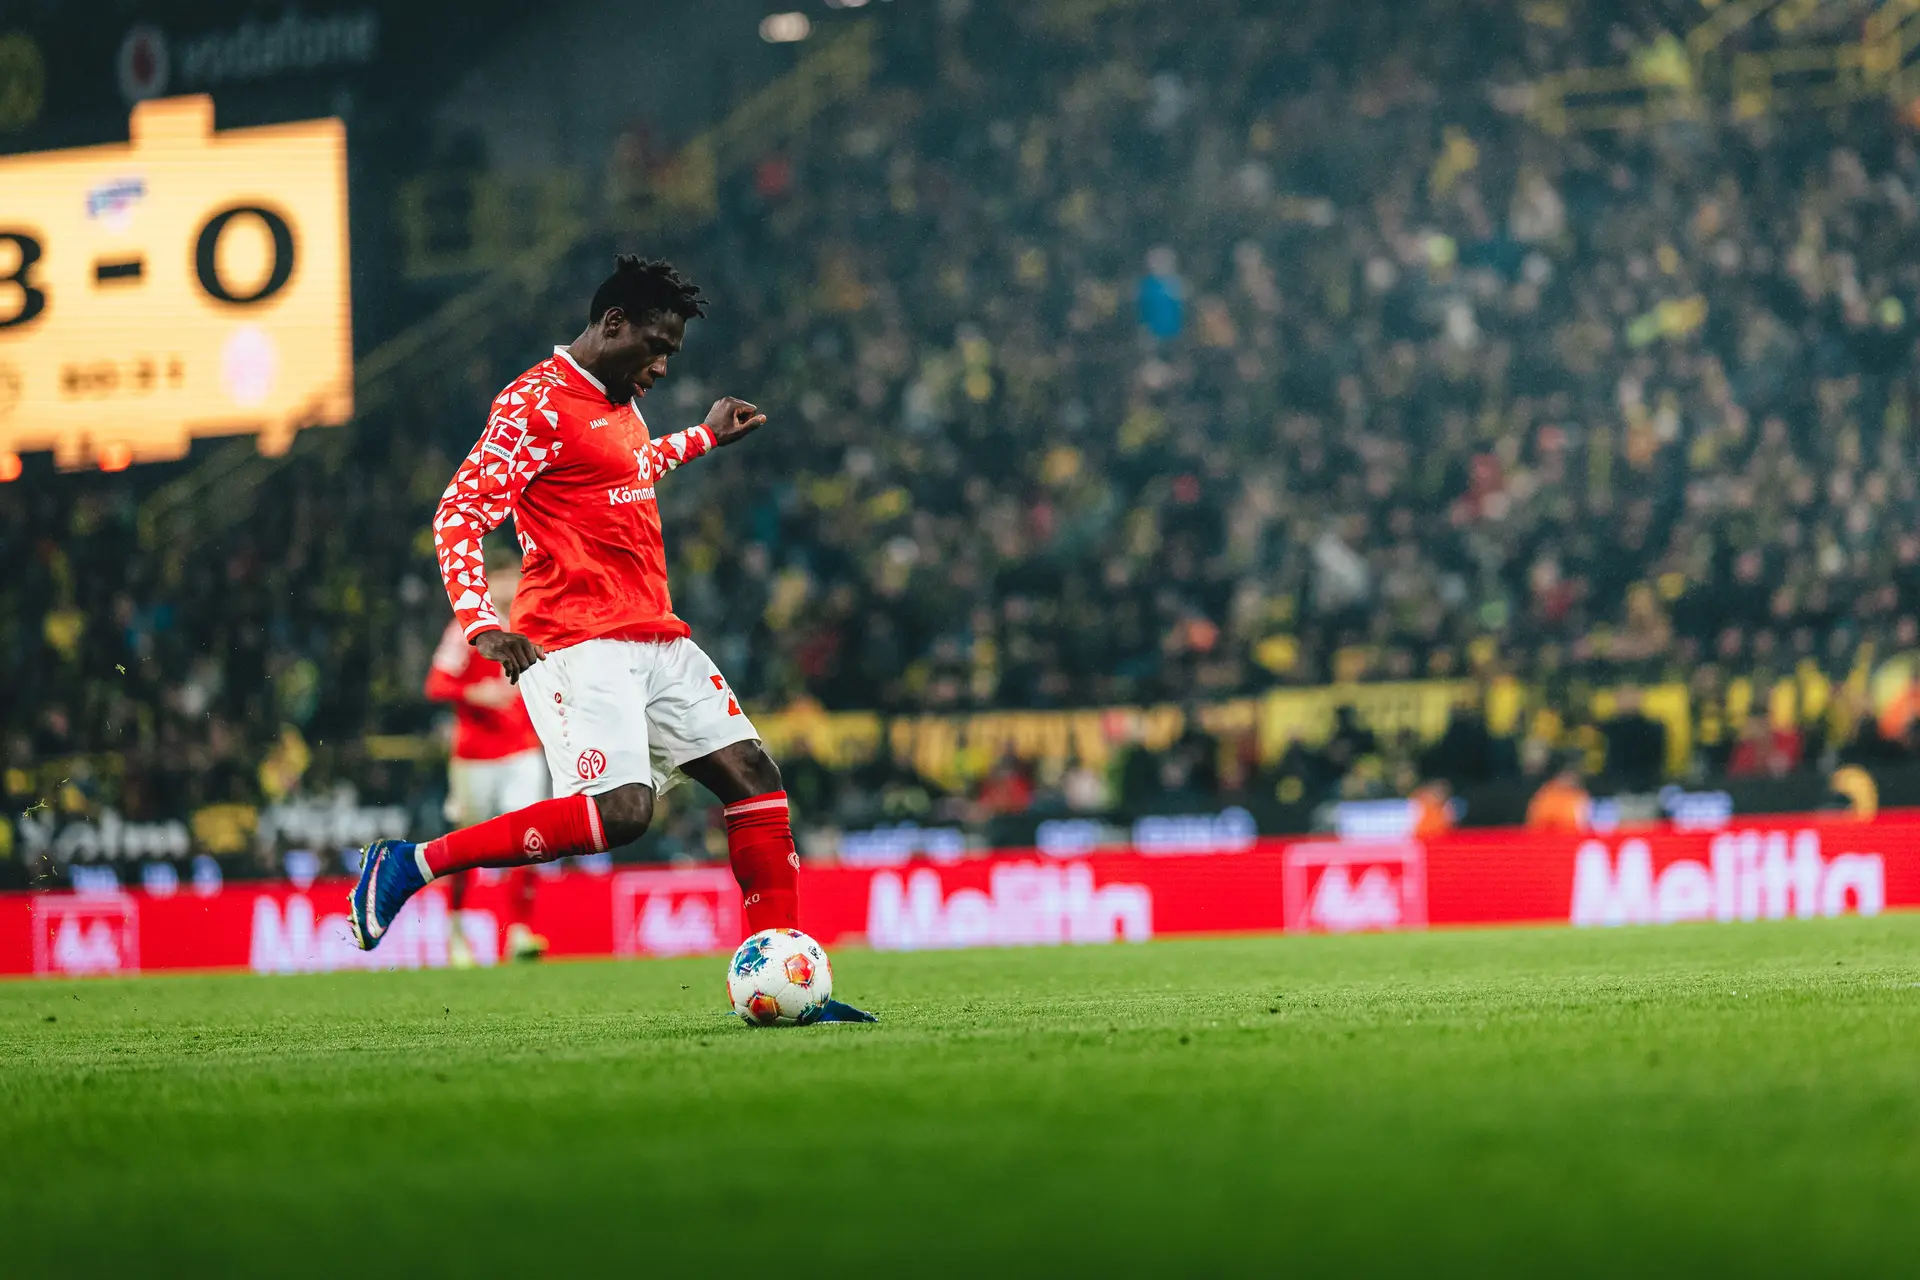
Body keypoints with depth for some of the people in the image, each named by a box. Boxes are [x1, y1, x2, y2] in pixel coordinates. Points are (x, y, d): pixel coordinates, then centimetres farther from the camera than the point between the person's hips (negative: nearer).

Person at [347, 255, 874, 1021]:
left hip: (656, 640, 9)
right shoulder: (537, 403, -9)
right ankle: (411, 864, -13)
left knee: (755, 779, 2)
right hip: (576, 643, -9)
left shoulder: (620, 403, 19)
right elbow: (458, 515, -14)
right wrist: (481, 625, -26)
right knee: (621, 810, -24)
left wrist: (704, 438, 45)